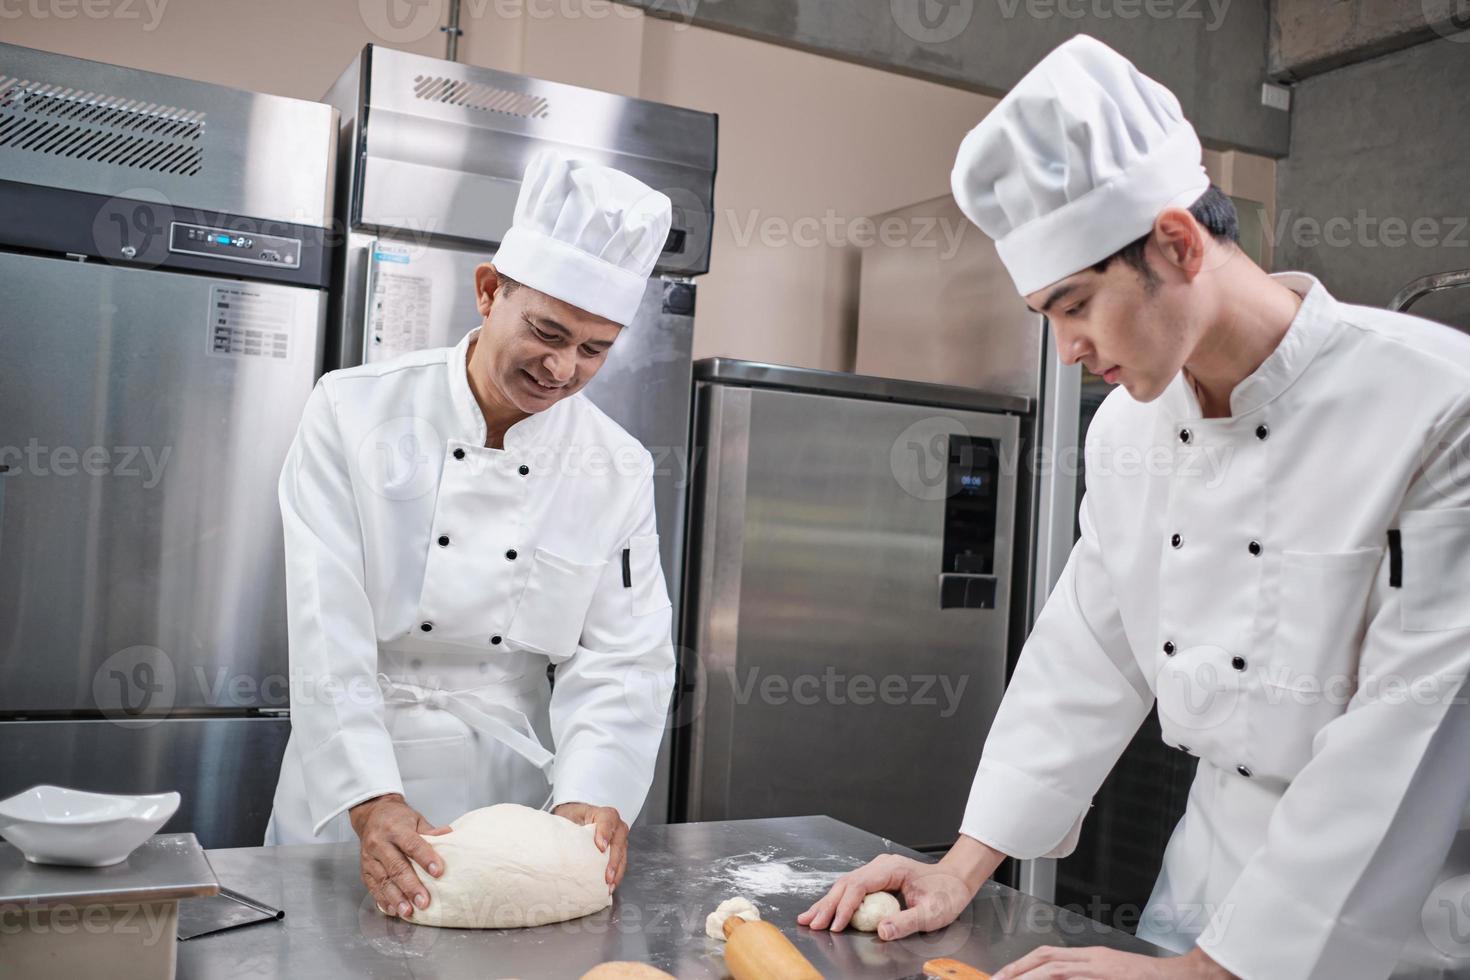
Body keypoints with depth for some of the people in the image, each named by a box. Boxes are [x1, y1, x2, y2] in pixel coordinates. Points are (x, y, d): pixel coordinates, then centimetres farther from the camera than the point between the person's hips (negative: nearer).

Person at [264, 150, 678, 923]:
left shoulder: (619, 471, -3)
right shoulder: (354, 411, -11)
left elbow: (624, 656, -6)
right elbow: (329, 630, -17)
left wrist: (591, 795, -21)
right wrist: (371, 800, -26)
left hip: (511, 788, 2)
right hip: (352, 793, -2)